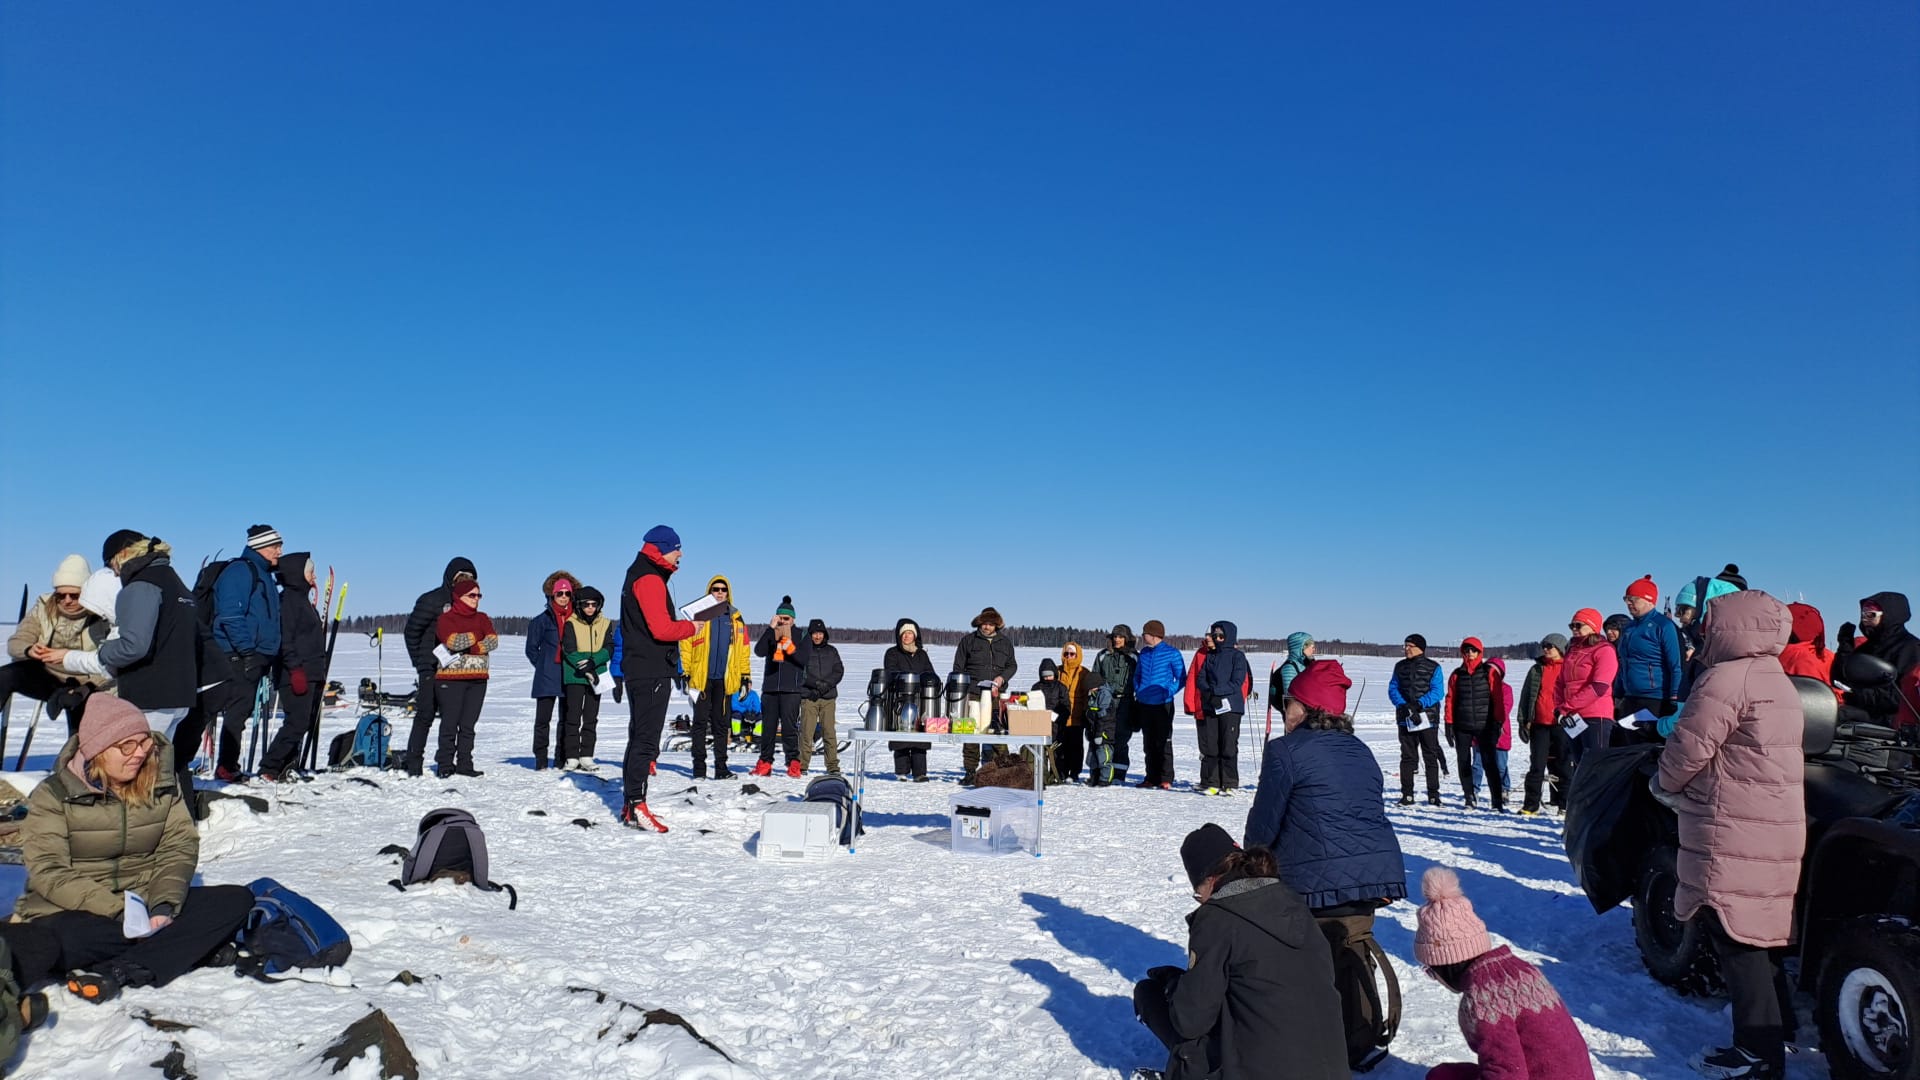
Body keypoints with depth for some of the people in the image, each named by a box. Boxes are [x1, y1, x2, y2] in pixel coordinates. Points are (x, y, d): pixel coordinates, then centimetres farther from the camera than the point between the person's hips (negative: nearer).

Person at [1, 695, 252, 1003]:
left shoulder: (163, 783, 3)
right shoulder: (54, 794, -6)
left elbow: (180, 847, 0)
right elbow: (48, 873, -13)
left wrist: (164, 904, -19)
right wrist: (117, 910, -26)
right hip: (76, 911, -4)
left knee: (237, 899, -22)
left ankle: (115, 972, -33)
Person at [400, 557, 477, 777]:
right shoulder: (431, 600, -4)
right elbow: (411, 632, -5)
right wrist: (422, 665, -9)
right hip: (431, 671, -5)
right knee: (425, 716, -5)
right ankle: (413, 763, 2)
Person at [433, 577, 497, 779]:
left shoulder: (482, 618, 13)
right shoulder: (446, 618, -1)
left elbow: (493, 641, -3)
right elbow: (453, 641, -19)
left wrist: (467, 648, -15)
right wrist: (476, 636, -6)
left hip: (478, 678, 4)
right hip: (450, 678, -4)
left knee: (468, 724, 7)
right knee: (449, 723, -3)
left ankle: (464, 764, 13)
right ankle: (445, 765, 5)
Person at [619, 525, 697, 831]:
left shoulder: (638, 575, 19)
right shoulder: (650, 579, -14)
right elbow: (662, 629, -22)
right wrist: (691, 628, -6)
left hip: (640, 670, 11)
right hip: (653, 671, -11)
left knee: (639, 737, 15)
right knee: (646, 740, -9)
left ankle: (630, 805, 22)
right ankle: (636, 806, -9)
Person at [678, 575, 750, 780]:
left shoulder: (736, 618, 11)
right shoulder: (698, 614, 1)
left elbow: (743, 649, 13)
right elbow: (686, 644, -1)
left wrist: (745, 675, 8)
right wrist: (686, 671, -6)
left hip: (725, 679, 3)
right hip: (701, 678, -3)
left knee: (722, 723, 6)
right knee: (700, 722, 2)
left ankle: (721, 767, 10)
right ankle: (699, 767, 7)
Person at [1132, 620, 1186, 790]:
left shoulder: (1172, 653, -6)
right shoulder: (1144, 653, 11)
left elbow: (1181, 678, -4)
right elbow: (1137, 675, 23)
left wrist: (1169, 692, -14)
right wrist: (1138, 690, 8)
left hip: (1163, 704, -6)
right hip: (1144, 704, 6)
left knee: (1163, 742, -4)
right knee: (1148, 744, 9)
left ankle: (1166, 779, 1)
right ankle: (1151, 777, 16)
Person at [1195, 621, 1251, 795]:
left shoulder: (1237, 656, 1)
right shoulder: (1211, 656, 15)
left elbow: (1237, 683, -7)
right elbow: (1201, 679, 10)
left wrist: (1215, 691, -14)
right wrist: (1209, 692, -10)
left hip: (1230, 707, -4)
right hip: (1210, 707, 4)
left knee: (1229, 746, -3)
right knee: (1209, 746, 2)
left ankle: (1229, 784, 4)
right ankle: (1211, 783, 8)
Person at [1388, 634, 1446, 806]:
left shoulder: (1433, 668, 0)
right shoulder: (1400, 667, 11)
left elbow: (1437, 692, -8)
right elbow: (1393, 689, 5)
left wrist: (1420, 704, -21)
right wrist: (1404, 705, -13)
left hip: (1428, 718, -3)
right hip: (1405, 719, 3)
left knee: (1431, 756, 3)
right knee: (1407, 756, 5)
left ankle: (1433, 795, 10)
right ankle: (1407, 794, 10)